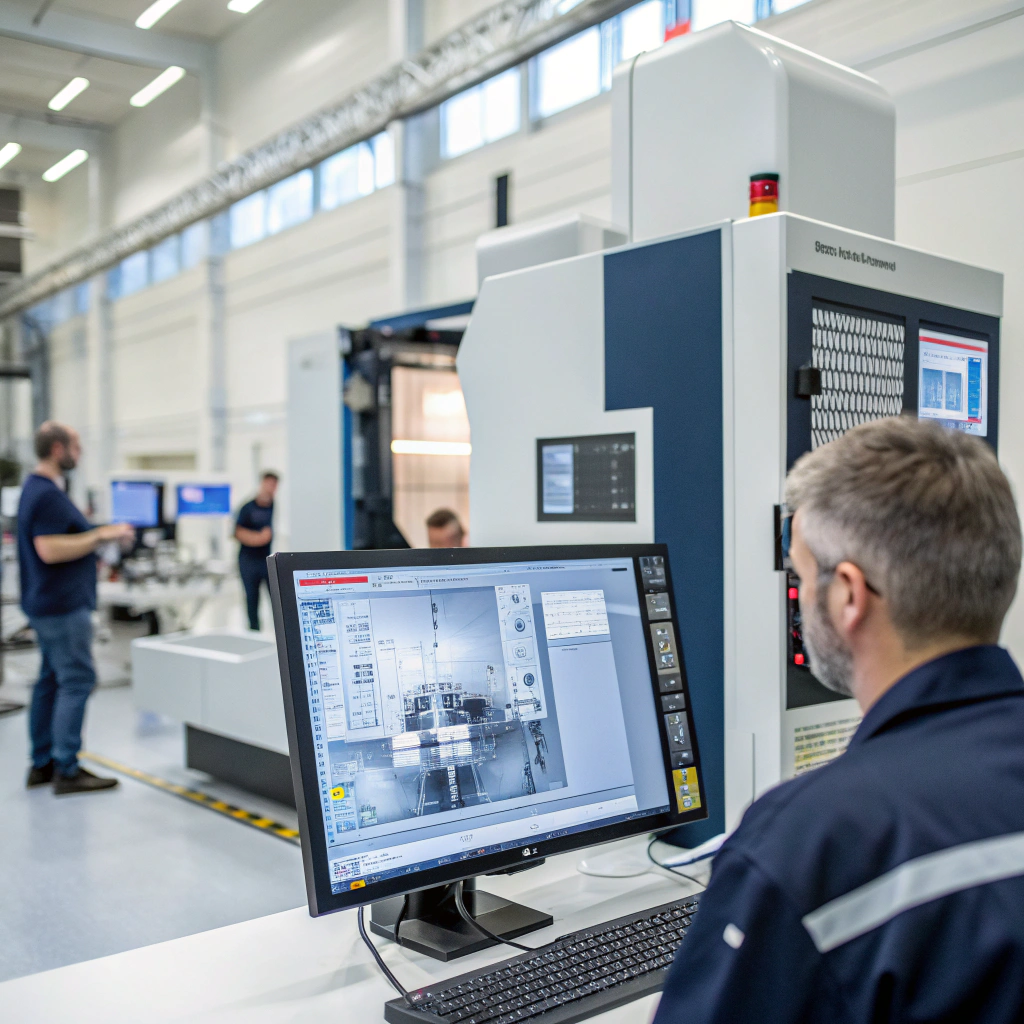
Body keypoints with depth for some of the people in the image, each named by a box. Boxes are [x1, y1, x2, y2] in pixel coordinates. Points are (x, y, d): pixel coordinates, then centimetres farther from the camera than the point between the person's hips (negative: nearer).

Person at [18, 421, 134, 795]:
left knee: (50, 680, 13)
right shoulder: (47, 494, -18)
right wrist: (100, 535, -22)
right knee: (76, 680, -8)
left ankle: (42, 763, 19)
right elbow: (49, 550, -26)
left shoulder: (37, 488, 16)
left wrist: (96, 534, 17)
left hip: (48, 604, 11)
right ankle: (66, 770, -5)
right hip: (63, 605, -11)